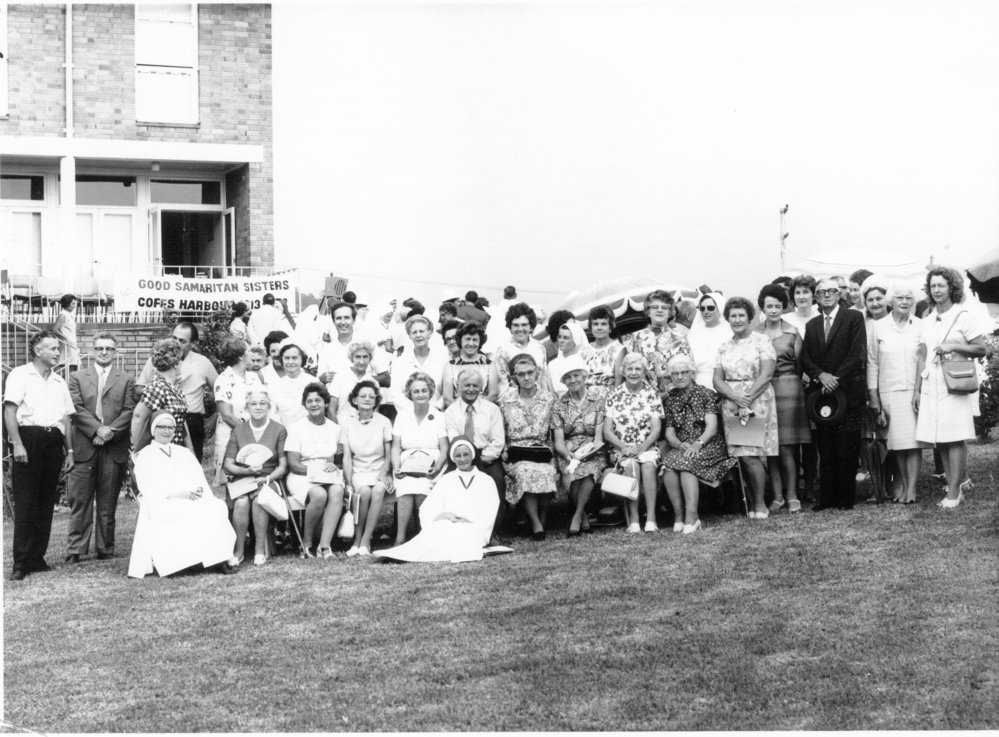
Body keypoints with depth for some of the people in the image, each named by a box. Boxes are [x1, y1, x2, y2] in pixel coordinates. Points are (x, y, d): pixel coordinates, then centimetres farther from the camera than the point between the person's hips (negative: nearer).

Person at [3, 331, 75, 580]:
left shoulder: (59, 382, 19)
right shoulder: (20, 375, 1)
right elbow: (10, 410, -8)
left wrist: (69, 450, 14)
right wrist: (17, 444, -18)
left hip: (53, 442, 6)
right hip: (28, 439, -6)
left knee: (46, 503, 7)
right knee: (25, 503, -7)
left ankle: (37, 557, 13)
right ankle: (21, 561, -7)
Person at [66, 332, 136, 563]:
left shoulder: (126, 380, 12)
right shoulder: (77, 377, 12)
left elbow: (129, 411, 2)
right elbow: (76, 408, 1)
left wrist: (110, 431, -12)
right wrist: (97, 429, -12)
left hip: (114, 447, 0)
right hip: (84, 447, 0)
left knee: (108, 502, 4)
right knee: (80, 501, 0)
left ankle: (105, 548, 10)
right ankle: (75, 549, 3)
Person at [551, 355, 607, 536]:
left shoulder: (598, 399, 4)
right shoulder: (559, 405, 9)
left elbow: (599, 435, -3)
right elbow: (558, 441, 1)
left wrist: (585, 452, -22)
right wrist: (569, 455, -21)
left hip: (593, 453, -1)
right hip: (568, 452, 1)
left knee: (589, 469, -35)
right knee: (572, 474, -32)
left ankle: (577, 516, -22)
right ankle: (584, 520, -13)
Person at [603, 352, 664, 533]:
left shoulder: (652, 394, 6)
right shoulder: (614, 396, 6)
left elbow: (656, 428, -1)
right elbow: (607, 431, 0)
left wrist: (642, 447, -17)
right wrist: (624, 447, -16)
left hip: (647, 447, 0)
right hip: (621, 448, 0)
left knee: (648, 464, -32)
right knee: (631, 465, -32)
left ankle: (651, 518, -32)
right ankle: (633, 519, -29)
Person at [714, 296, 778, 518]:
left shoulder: (761, 341, 1)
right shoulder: (724, 347, 15)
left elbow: (766, 374, -8)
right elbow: (717, 379, 7)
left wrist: (748, 398, -15)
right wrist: (735, 396, -11)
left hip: (757, 401, -4)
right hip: (731, 404, 4)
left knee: (750, 454, -12)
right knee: (742, 456, 0)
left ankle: (760, 505, -3)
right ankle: (756, 502, 6)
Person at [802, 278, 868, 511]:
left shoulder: (854, 318, 2)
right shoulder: (812, 325, 17)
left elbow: (858, 354, -7)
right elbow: (805, 358, 10)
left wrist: (835, 378, -12)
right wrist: (821, 375, -9)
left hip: (847, 391, -4)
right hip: (820, 393, 4)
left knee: (847, 451, -4)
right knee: (825, 451, 3)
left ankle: (846, 498, 3)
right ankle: (826, 498, 7)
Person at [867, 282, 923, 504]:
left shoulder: (921, 326, 4)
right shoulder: (879, 328, 7)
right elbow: (872, 363, 9)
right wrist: (873, 394, 4)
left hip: (915, 391, -1)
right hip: (889, 392, 1)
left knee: (913, 440, -6)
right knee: (897, 442, 2)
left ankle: (911, 488, -3)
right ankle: (903, 484, 13)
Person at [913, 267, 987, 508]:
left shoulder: (962, 317, 0)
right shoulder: (927, 321, 14)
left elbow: (982, 349, -3)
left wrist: (952, 346, -13)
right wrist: (917, 389, 9)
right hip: (931, 387, 5)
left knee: (955, 439, -6)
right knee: (940, 441, 4)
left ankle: (954, 491, -4)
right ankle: (956, 484, 12)